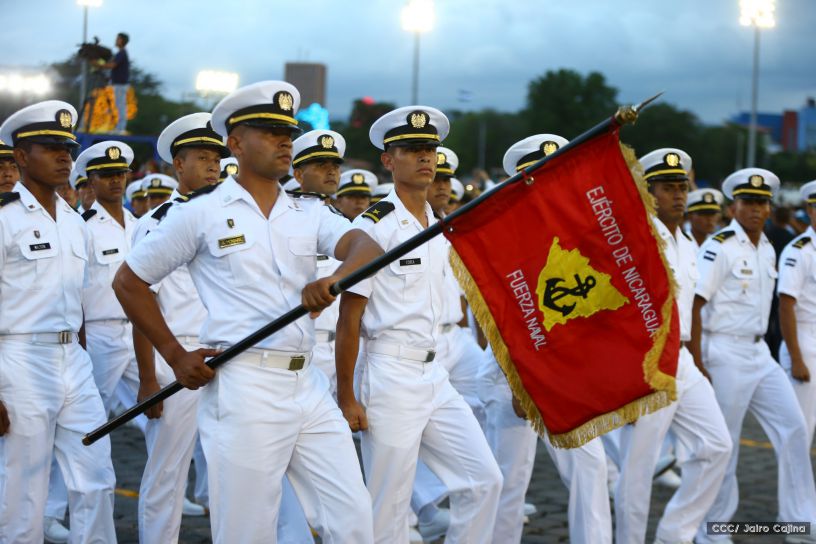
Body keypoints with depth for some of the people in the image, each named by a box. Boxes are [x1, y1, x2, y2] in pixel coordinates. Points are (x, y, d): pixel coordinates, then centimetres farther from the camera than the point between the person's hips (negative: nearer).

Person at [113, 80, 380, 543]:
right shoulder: (201, 214, 2)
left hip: (309, 387, 5)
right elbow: (129, 282, 7)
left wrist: (334, 280, -28)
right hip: (243, 389, -4)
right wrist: (176, 356, 1)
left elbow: (367, 248, -6)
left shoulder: (311, 214, 13)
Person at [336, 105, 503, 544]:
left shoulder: (440, 227, 12)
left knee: (484, 480, 4)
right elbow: (348, 318, -12)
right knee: (389, 508, -1)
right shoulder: (375, 226, -11)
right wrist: (346, 396, -14)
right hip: (391, 373, -7)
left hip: (434, 375, 8)